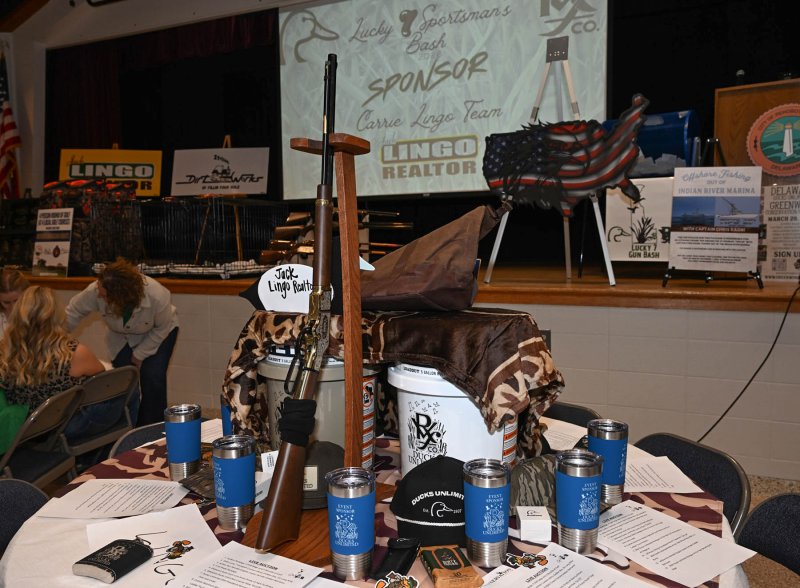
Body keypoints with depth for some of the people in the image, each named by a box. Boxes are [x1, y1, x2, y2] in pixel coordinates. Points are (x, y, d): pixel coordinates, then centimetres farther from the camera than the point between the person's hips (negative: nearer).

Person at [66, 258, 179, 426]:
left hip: (157, 334, -3)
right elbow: (73, 312, -14)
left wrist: (140, 354, -13)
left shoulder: (157, 297, -39)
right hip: (122, 337, 3)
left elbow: (162, 328, -20)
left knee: (153, 379, -18)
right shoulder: (95, 291, -32)